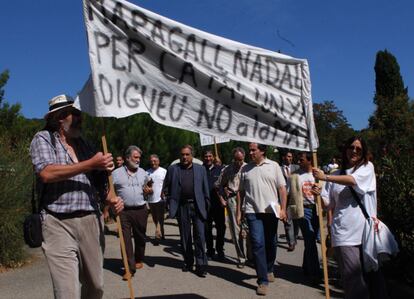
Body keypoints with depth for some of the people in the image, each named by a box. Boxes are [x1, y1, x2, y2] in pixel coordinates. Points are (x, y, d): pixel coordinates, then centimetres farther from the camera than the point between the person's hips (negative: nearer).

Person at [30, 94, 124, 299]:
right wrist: (90, 164, -14)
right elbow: (46, 173, -15)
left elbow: (99, 182, 20)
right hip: (59, 224, -5)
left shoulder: (85, 146, 17)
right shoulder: (43, 139, 3)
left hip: (91, 222, 5)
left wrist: (111, 199, -1)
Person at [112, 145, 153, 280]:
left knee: (140, 236, 13)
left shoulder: (143, 173, 10)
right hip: (124, 211, -3)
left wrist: (149, 190, -3)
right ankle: (130, 268, -3)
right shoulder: (116, 173, 0)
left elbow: (150, 187, 21)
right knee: (126, 239, -6)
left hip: (141, 210, 3)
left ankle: (139, 260, 34)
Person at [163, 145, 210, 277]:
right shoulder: (173, 169, 5)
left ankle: (201, 265, 2)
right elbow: (166, 188, 10)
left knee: (200, 236, -5)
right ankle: (188, 262, 24)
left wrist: (206, 206, 2)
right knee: (185, 237, 10)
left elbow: (205, 189, 7)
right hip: (182, 207, 1)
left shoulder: (200, 169, 6)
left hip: (198, 206, -1)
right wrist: (171, 201, 0)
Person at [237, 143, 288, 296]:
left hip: (271, 211, 0)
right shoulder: (245, 169, 8)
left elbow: (282, 188, 2)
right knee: (258, 244, -8)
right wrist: (238, 212, 9)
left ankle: (269, 270, 36)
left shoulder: (274, 166, 4)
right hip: (253, 212, 0)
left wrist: (283, 209, -5)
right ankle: (263, 280, -2)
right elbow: (241, 192, 12)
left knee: (271, 243, 12)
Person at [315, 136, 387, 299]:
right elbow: (329, 203, 11)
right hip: (344, 233, 1)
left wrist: (325, 177, -20)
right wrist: (318, 195, -10)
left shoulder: (367, 167, 9)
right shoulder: (337, 174, 15)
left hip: (367, 230, -1)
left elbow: (353, 180, -13)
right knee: (353, 278, -7)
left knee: (373, 273, 3)